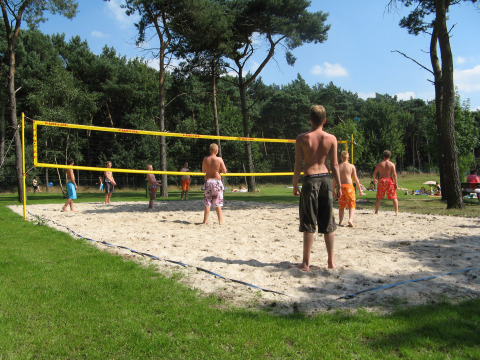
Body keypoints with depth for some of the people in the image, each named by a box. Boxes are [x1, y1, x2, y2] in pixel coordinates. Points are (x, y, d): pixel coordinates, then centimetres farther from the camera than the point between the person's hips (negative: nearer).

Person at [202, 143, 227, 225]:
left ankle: (205, 221, 10)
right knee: (217, 203, 6)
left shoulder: (205, 159, -2)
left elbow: (203, 171, 9)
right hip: (217, 181, -2)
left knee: (207, 202, 9)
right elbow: (224, 171, -5)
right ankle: (220, 220, 8)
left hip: (208, 181, 2)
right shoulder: (219, 159, -9)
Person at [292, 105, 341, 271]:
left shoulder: (302, 138, -5)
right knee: (328, 223, 11)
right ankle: (331, 261, 19)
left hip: (310, 180, -2)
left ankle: (306, 263, 7)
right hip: (326, 179, 2)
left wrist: (294, 185, 3)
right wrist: (339, 186, 8)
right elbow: (334, 164, 1)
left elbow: (298, 164, -5)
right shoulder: (331, 138, 0)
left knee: (308, 225, 3)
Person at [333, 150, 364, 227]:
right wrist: (360, 190, 6)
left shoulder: (338, 167, 5)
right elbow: (356, 179, 0)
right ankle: (350, 219, -17)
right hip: (349, 186, -2)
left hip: (340, 186, 3)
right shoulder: (351, 166, 0)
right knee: (352, 204, 3)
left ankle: (340, 222, 15)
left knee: (341, 206, 15)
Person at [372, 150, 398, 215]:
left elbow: (374, 173, 6)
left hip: (382, 181, 1)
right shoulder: (392, 164, 1)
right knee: (394, 197, 4)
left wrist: (374, 179, 23)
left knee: (379, 198, 10)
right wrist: (396, 183, -5)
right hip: (390, 180, -1)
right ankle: (396, 212, -1)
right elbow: (394, 174, -8)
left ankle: (376, 212, 13)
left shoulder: (379, 164, 5)